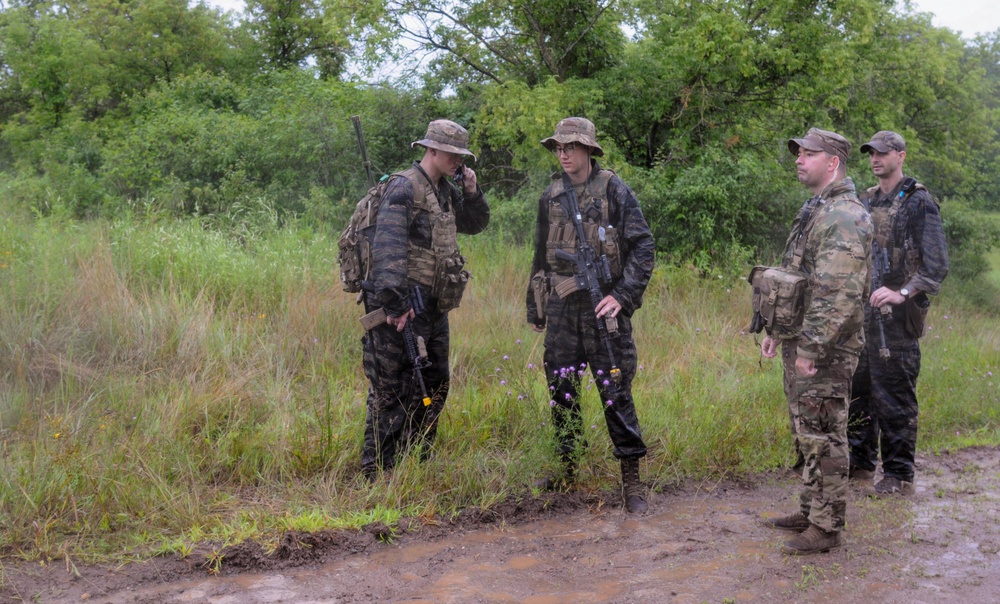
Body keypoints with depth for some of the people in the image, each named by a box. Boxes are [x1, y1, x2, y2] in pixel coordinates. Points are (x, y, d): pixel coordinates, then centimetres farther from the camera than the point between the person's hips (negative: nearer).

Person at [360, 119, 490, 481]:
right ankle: (376, 473, 2)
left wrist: (472, 192, 8)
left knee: (434, 385, 17)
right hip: (403, 305, -10)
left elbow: (475, 224, 27)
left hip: (433, 306, 10)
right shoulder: (404, 187, -13)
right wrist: (395, 301, -30)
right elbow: (388, 247, -23)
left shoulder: (445, 191, 15)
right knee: (393, 391, -6)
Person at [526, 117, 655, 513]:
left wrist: (622, 295, -15)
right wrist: (534, 308, 20)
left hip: (602, 304, -5)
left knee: (615, 392, -5)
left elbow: (642, 247, -6)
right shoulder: (550, 197, 11)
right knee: (561, 390, 10)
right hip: (560, 305, 5)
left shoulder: (614, 191, -4)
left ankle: (631, 481, 3)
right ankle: (566, 470, 24)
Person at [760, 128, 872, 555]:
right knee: (807, 434, 17)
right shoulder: (815, 210, 17)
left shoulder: (844, 217, -17)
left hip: (824, 351, -10)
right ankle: (811, 511, 29)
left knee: (824, 438, -3)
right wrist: (776, 332, 20)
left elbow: (838, 293, -24)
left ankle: (826, 528, 5)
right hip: (802, 344, 10)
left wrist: (811, 347, -24)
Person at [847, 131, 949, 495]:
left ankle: (899, 475, 5)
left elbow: (937, 264, -15)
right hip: (861, 312, 8)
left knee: (894, 397, -4)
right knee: (856, 390, 12)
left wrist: (902, 293, -27)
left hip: (895, 316, -7)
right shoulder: (867, 201, 15)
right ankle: (860, 465, 24)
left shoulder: (919, 202, -8)